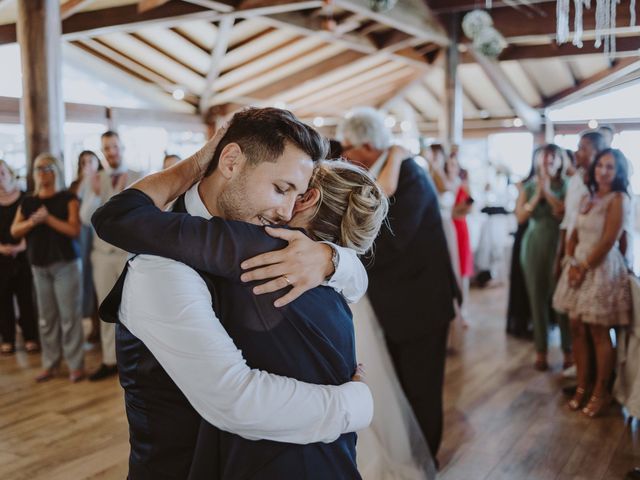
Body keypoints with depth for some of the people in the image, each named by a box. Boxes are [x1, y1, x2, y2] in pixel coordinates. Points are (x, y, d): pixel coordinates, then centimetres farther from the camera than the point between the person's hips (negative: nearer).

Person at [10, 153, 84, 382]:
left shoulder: (68, 199, -3)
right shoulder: (27, 202, 11)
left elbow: (74, 230, -11)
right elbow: (14, 231, 4)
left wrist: (48, 218, -15)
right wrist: (33, 220, -14)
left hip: (66, 264, -5)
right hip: (39, 266, 5)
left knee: (69, 316, -5)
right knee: (46, 317, 7)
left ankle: (76, 365, 2)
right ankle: (50, 364, 15)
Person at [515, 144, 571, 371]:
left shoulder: (566, 186, 1)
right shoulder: (529, 186, 7)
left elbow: (566, 213, -13)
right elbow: (520, 216, -2)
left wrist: (547, 191, -14)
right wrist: (537, 195, -11)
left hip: (560, 246, -2)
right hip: (534, 246, 2)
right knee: (538, 298, 5)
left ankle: (568, 350, 9)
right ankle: (541, 351, 13)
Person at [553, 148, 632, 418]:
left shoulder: (618, 198, -8)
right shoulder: (588, 198, 13)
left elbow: (608, 240, -15)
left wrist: (585, 268, -12)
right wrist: (571, 263, -3)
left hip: (602, 268, -7)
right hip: (578, 266, 7)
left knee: (599, 333, -1)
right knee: (578, 329, 8)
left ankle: (601, 393, 11)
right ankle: (582, 387, 19)